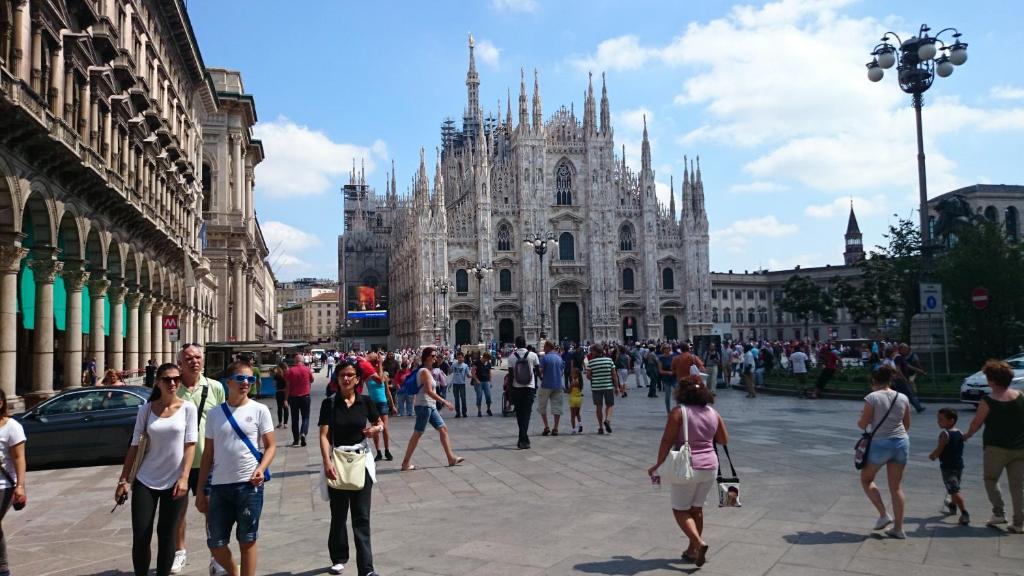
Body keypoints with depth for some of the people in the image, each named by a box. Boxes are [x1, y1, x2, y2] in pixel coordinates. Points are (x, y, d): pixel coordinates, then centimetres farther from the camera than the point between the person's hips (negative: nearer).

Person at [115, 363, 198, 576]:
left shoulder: (188, 408, -3)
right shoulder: (146, 409, 2)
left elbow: (190, 445, -6)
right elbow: (135, 446, 4)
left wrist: (184, 478, -14)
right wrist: (123, 480, 2)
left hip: (174, 482, -1)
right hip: (145, 481, 1)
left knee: (166, 536, 8)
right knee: (140, 537, 2)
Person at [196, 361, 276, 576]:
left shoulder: (259, 410, 0)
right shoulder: (215, 414, 7)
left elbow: (270, 446, 0)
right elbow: (208, 454, 11)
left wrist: (261, 469, -19)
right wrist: (201, 490, 9)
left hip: (249, 485, -3)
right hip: (219, 486, 3)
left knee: (247, 541, 6)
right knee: (215, 544, 8)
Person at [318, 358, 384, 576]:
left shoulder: (366, 401, -1)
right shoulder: (329, 403, -4)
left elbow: (380, 424, 12)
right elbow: (324, 435, -10)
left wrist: (375, 429, -12)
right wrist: (327, 462, -22)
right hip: (337, 460, 0)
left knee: (361, 516, 0)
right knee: (338, 514, 13)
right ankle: (339, 558, 33)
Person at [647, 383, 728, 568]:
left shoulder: (679, 412, -11)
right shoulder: (713, 413, 4)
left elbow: (667, 441, -14)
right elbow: (724, 440, 13)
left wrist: (658, 464, -5)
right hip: (710, 466, 6)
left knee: (680, 510, 7)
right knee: (697, 508, 19)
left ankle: (699, 543, -12)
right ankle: (692, 550, 25)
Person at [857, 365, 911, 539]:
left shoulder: (872, 398, -10)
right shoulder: (903, 398, 4)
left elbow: (862, 425, -9)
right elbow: (907, 425, 13)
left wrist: (860, 419, 12)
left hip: (880, 444, -5)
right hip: (901, 442, 5)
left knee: (866, 479, 16)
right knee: (896, 486, 11)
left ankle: (884, 514, 5)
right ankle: (898, 528, 14)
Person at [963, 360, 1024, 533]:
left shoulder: (988, 401, -12)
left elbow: (976, 423, -2)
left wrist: (967, 436, 16)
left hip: (996, 448, -4)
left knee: (991, 480, 16)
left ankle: (999, 513, 6)